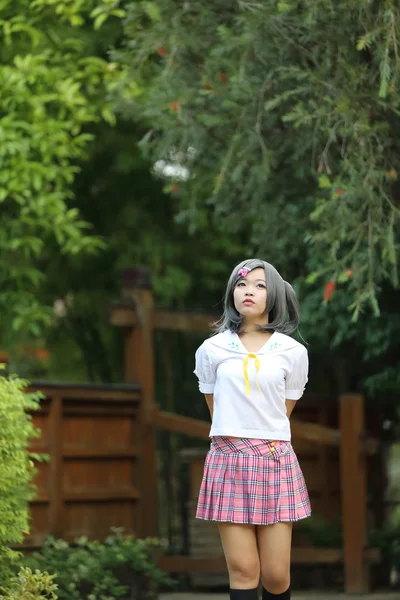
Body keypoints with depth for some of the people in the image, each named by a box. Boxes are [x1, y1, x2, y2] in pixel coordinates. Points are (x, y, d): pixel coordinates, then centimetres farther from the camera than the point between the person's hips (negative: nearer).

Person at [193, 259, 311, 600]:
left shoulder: (293, 352, 3)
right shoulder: (212, 349, 4)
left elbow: (283, 413, 12)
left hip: (275, 461, 0)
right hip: (229, 460, 0)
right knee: (243, 572, -4)